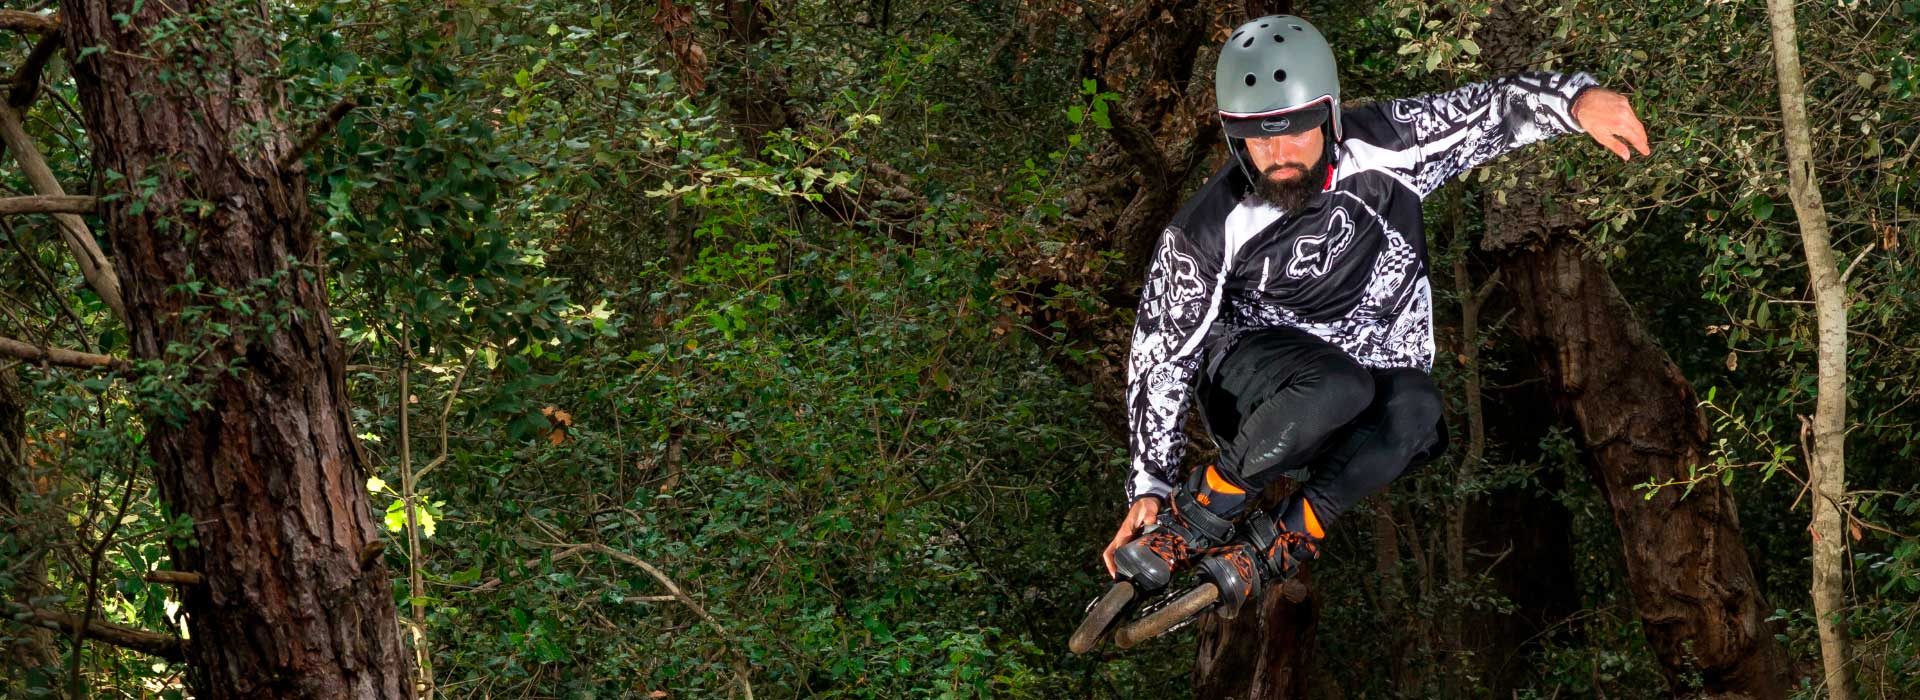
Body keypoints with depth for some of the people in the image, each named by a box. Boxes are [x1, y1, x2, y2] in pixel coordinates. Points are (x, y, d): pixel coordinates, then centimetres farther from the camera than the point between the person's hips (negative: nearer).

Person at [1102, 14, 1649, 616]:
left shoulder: (1382, 148, -13)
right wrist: (1148, 487, -10)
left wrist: (1577, 98, -27)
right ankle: (1199, 513, -18)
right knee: (1335, 387, -39)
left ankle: (1273, 544, -19)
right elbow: (1160, 353, -8)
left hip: (1381, 368, 3)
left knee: (1416, 410, -35)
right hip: (1254, 367, -2)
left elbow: (1491, 109, -6)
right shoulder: (1207, 233, -16)